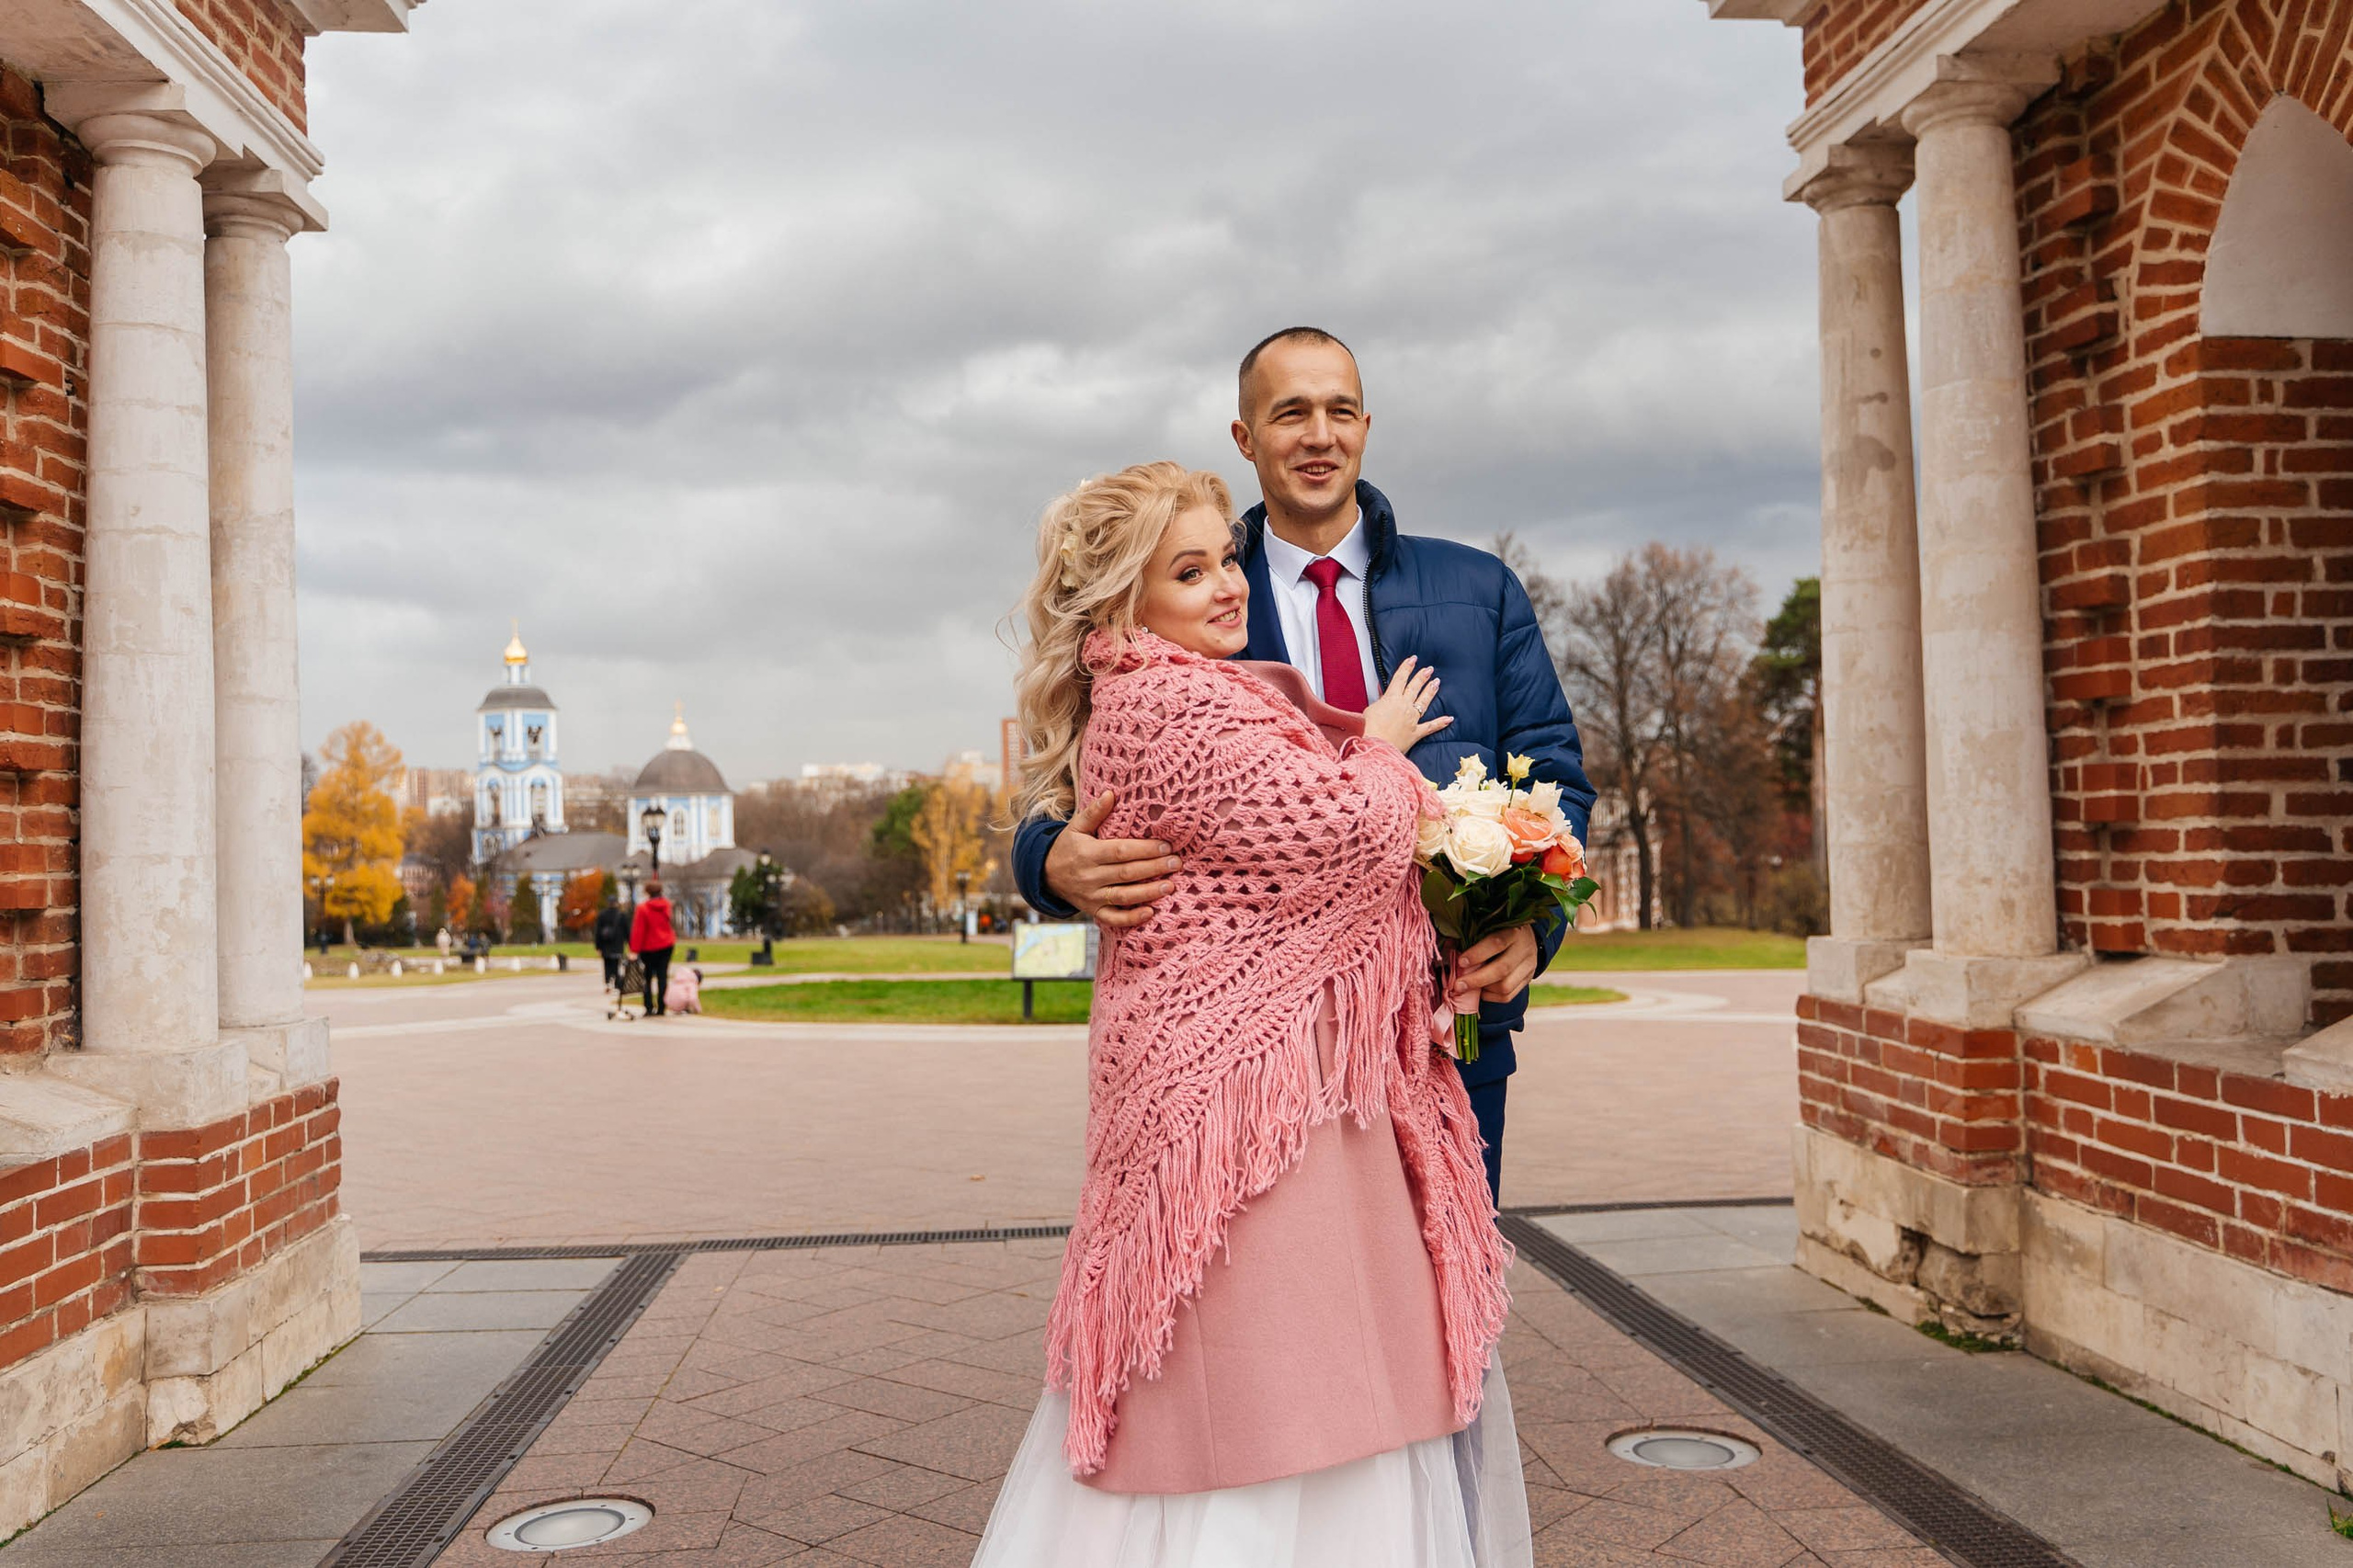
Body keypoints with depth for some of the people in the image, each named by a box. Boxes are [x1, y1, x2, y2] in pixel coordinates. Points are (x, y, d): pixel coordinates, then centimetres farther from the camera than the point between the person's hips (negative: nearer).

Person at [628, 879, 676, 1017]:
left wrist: (634, 950, -9)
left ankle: (649, 1008, 2)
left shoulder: (643, 908, -12)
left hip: (649, 948, -4)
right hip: (667, 945, 4)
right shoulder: (667, 905, 0)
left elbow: (638, 930, -11)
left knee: (648, 978, 7)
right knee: (663, 977, 4)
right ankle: (661, 1008, 2)